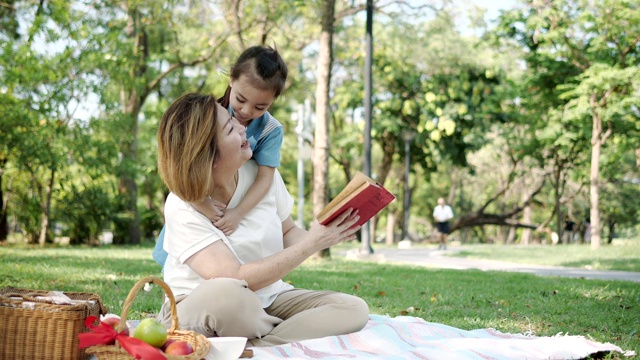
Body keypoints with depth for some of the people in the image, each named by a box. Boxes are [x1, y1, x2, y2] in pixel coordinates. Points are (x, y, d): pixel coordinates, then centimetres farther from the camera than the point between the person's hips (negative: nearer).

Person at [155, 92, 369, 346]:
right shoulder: (182, 208, -18)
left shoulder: (262, 174, -2)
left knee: (353, 309, -16)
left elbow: (288, 233, 10)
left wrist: (326, 235, -13)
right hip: (198, 311, -6)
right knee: (225, 296, -41)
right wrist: (313, 243, -25)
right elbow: (236, 280, -26)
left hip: (268, 301, 6)